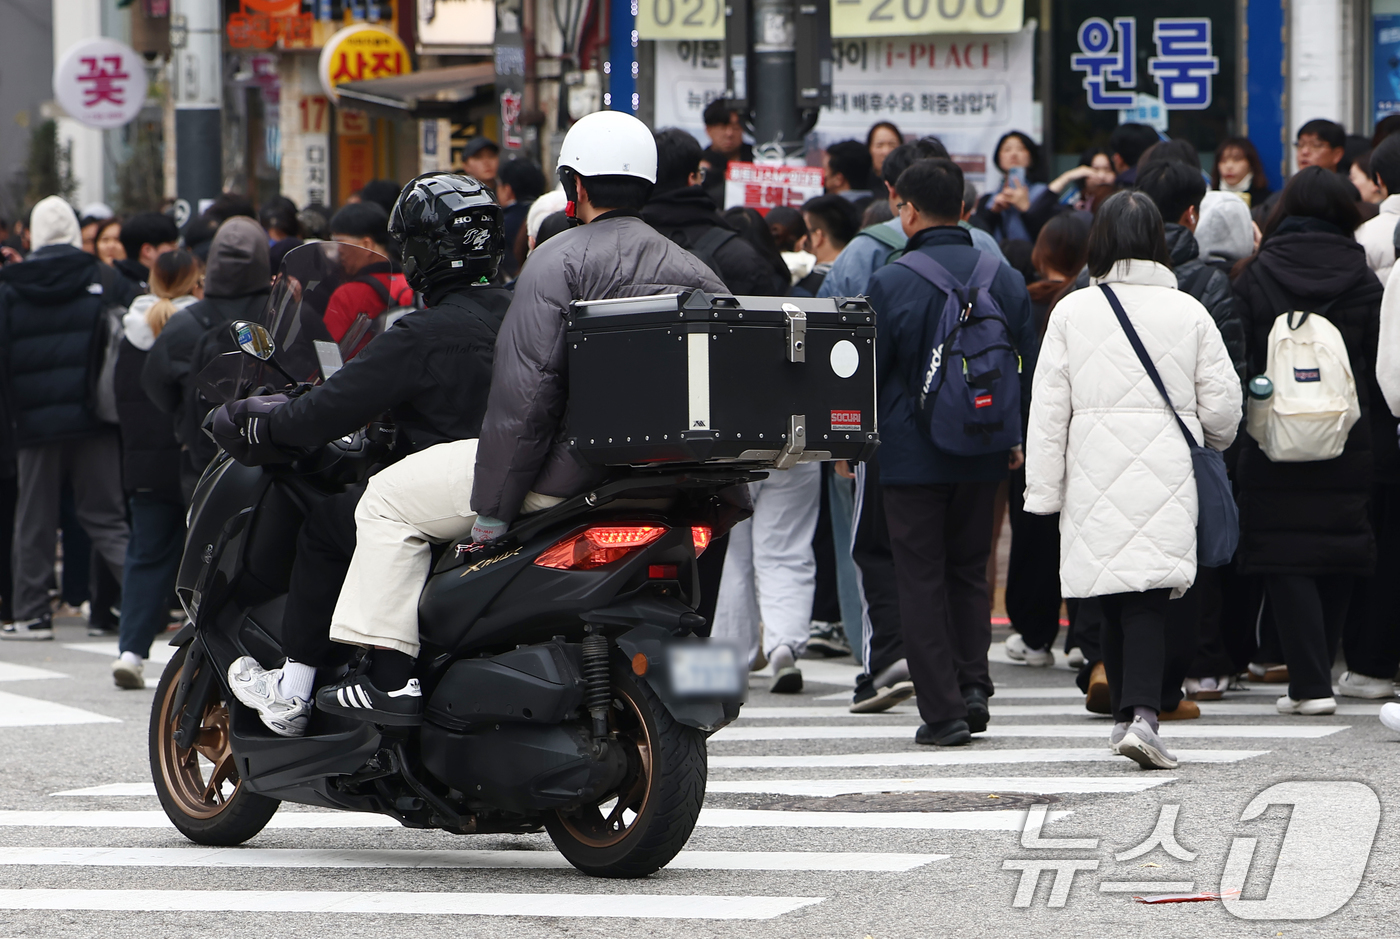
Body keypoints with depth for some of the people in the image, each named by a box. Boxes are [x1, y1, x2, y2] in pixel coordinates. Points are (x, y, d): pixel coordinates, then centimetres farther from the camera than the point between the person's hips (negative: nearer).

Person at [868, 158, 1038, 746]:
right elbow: (1029, 366, 8)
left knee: (922, 580, 1)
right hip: (981, 455, 4)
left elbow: (868, 371, -6)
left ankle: (943, 712, -2)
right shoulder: (1005, 279, 2)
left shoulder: (890, 283, -11)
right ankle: (974, 685, 6)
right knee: (969, 570, 18)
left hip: (911, 454, -4)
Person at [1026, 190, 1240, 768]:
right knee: (1148, 597, -6)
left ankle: (1127, 712, 22)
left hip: (1094, 478, 1)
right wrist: (1215, 439, 28)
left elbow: (1048, 408, 1)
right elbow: (1222, 405, 5)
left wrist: (1043, 488, 6)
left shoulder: (1071, 312, 0)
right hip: (1164, 476, -1)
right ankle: (1142, 713, -23)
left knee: (1113, 598, 13)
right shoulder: (1188, 313, 0)